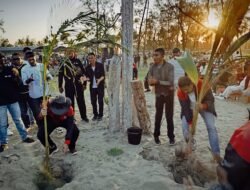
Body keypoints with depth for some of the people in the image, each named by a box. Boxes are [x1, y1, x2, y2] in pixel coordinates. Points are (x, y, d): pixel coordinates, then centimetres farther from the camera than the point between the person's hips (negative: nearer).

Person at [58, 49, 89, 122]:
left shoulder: (78, 62, 4)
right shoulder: (64, 63, 2)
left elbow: (83, 72, 7)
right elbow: (60, 75, 5)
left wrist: (84, 83, 5)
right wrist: (60, 86, 4)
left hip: (78, 85, 1)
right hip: (68, 86, -1)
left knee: (81, 101, 7)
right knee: (70, 102, 6)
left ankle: (84, 116, 21)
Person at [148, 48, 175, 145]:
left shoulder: (169, 67, -16)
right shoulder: (152, 67, -4)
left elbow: (170, 83, -23)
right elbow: (150, 82, -3)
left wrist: (158, 81, -23)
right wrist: (153, 81, -22)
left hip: (169, 94, -3)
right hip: (158, 94, 3)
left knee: (169, 116, 5)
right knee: (158, 116, 11)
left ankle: (171, 137, 20)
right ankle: (156, 135, 27)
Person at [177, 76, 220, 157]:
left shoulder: (202, 85, -35)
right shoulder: (180, 93, -30)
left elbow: (211, 99, -27)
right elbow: (185, 109, -26)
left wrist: (203, 106, -48)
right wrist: (190, 123, -29)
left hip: (204, 107, -1)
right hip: (189, 109, 1)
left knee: (211, 127, -10)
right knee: (185, 128, -8)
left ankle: (216, 154, -1)